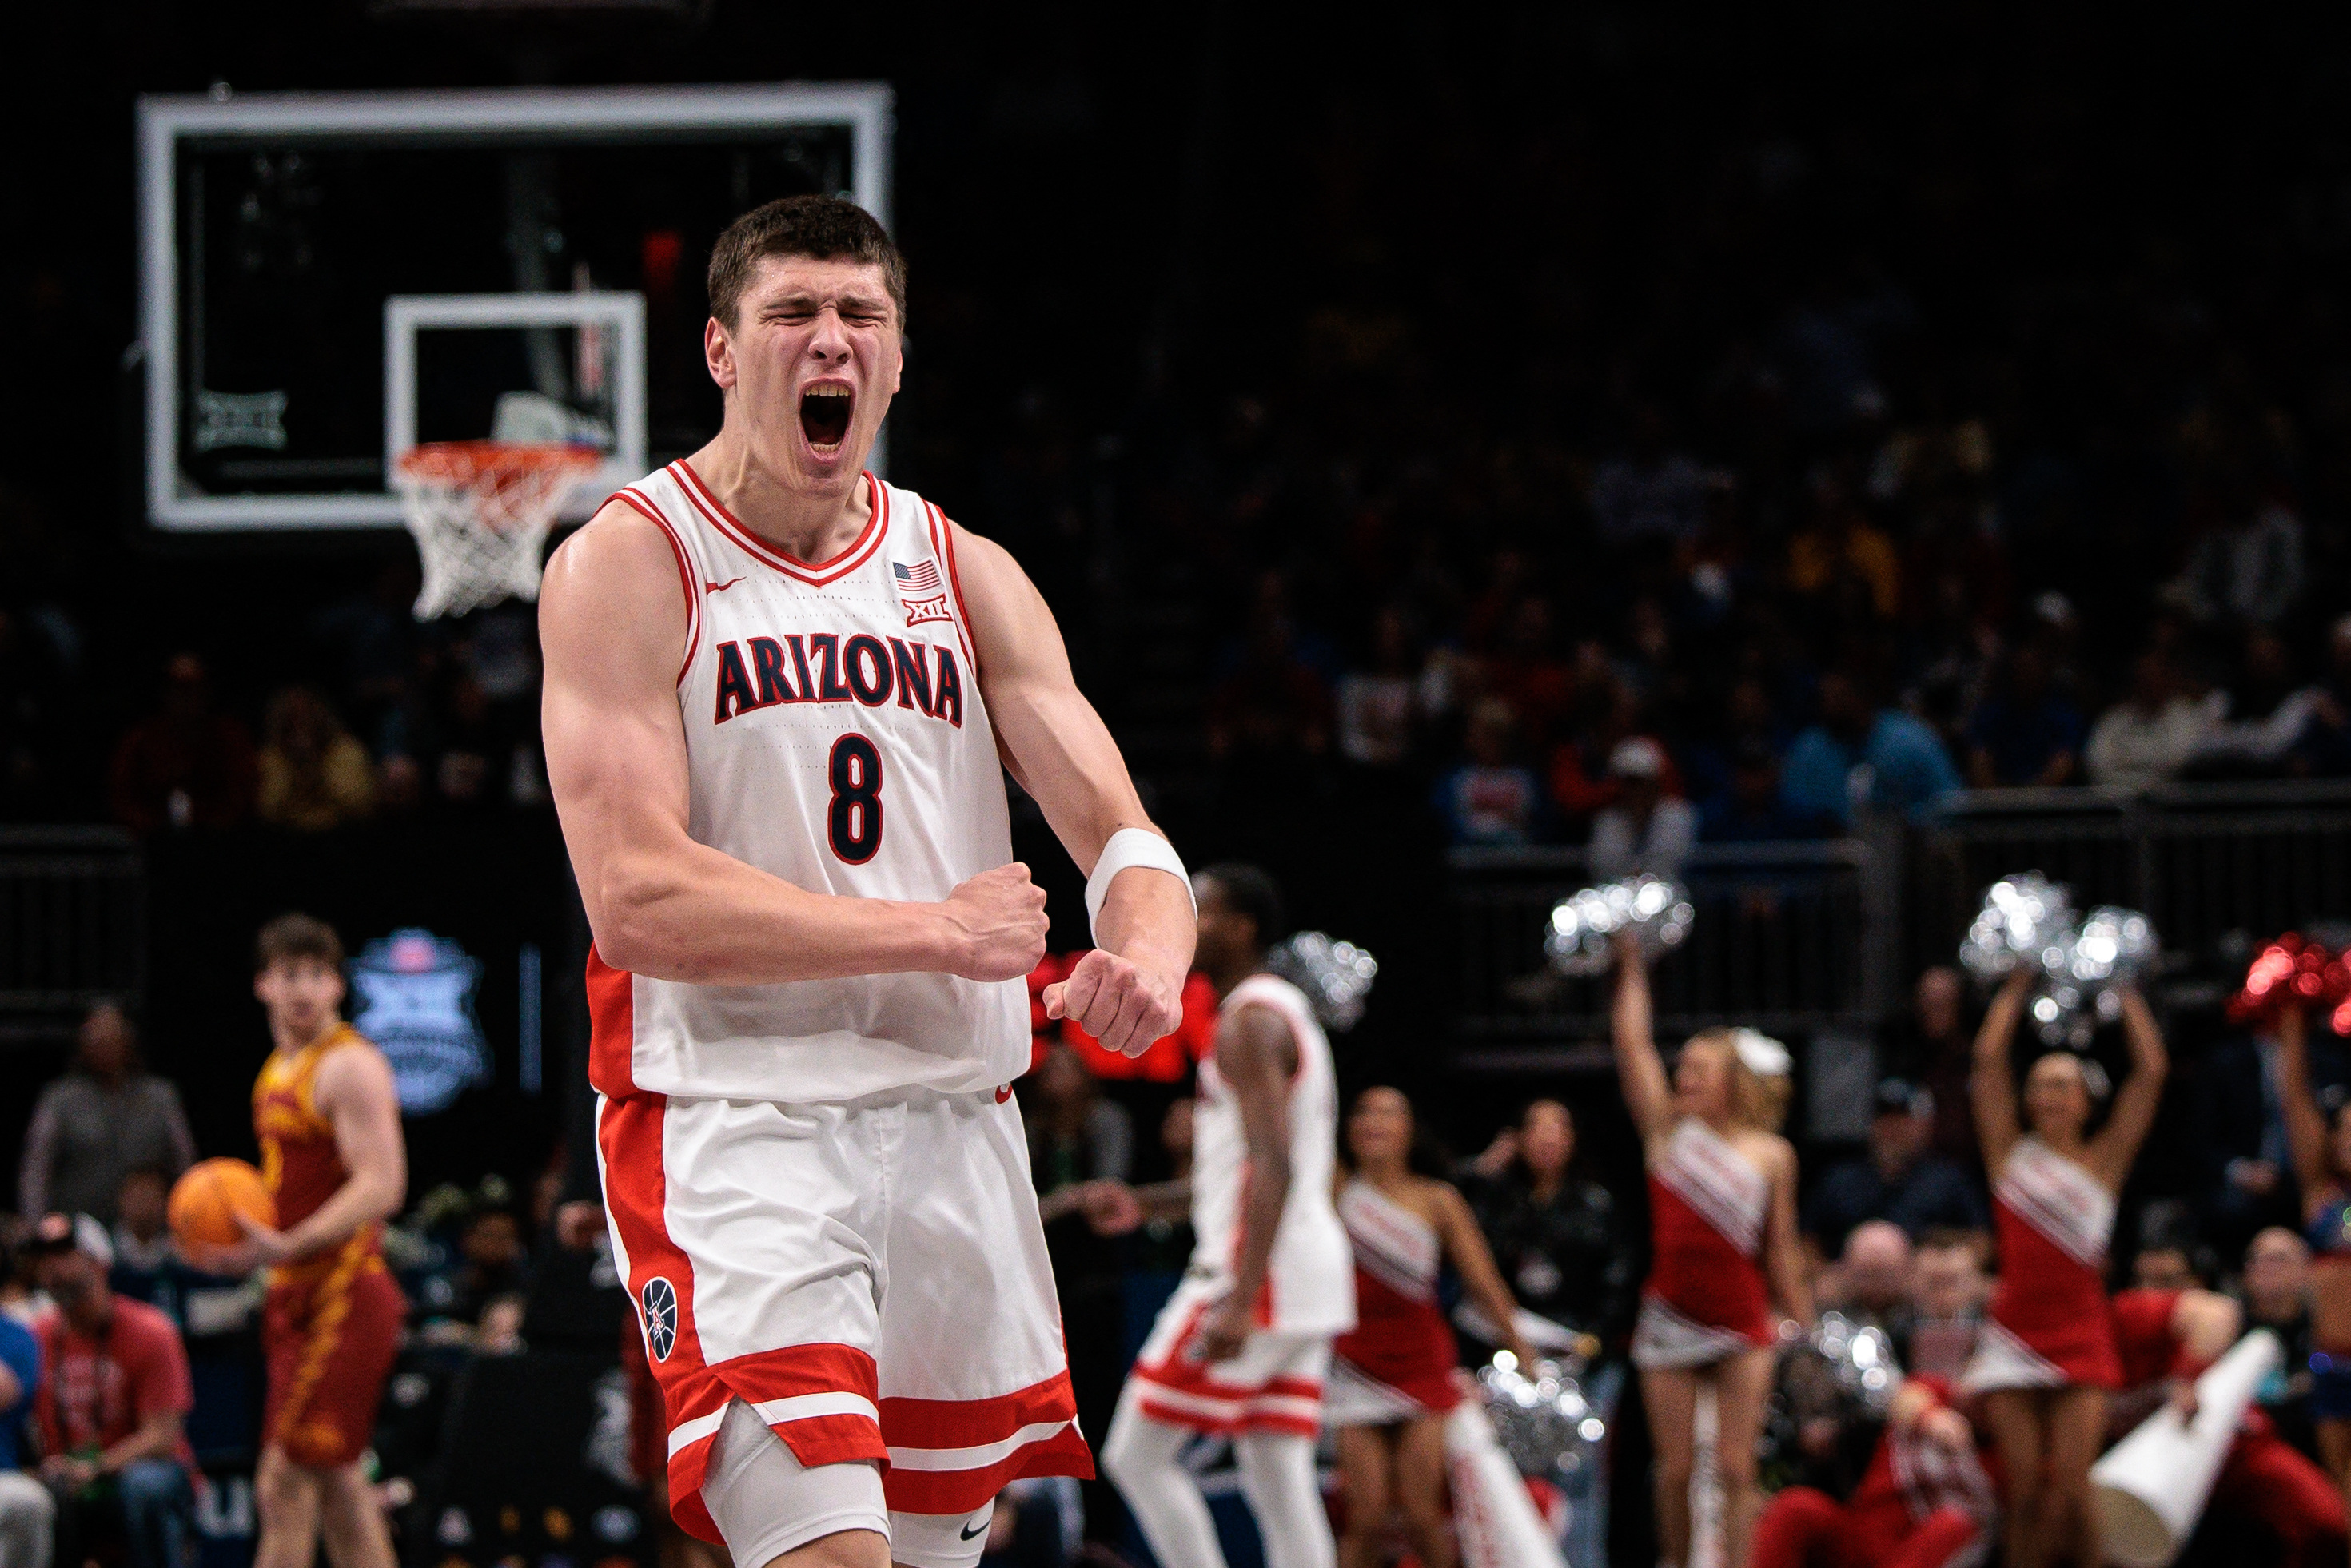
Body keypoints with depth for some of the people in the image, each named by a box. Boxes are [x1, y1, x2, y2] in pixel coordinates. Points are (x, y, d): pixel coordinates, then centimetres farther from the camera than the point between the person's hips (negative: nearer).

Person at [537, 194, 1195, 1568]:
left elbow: (1120, 833, 6)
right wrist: (938, 932, -17)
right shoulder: (627, 568, -5)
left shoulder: (966, 577, 12)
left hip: (953, 1127, 6)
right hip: (730, 1130, -6)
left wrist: (1149, 955, -19)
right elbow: (636, 901, -15)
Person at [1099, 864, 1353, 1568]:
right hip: (1311, 1273, 10)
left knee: (1136, 1455, -4)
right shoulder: (1287, 1012, 20)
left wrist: (1239, 1303, -29)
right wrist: (1149, 1202, 30)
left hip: (1256, 1271, -10)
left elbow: (1275, 1166, -22)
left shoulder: (1249, 1022, -12)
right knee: (1279, 1483, 5)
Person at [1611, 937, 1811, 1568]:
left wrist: (1807, 1329, 6)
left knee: (1736, 1468, -4)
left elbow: (1783, 1252, 7)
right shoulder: (1667, 1131, 4)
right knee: (1675, 1469, 2)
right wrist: (1632, 967, 0)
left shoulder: (1771, 1155, 4)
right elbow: (1632, 1044, 0)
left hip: (1742, 1323, -1)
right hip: (1671, 1320, 1)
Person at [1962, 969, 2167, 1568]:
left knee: (2071, 1489, -10)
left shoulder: (2102, 1160, 8)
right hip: (2013, 1333, 1)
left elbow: (2151, 1071, 1)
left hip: (2080, 1334, -1)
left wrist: (2126, 994, 7)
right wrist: (2016, 989, 9)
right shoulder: (2012, 1154, 9)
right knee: (2026, 1490, -2)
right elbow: (1989, 1057, 4)